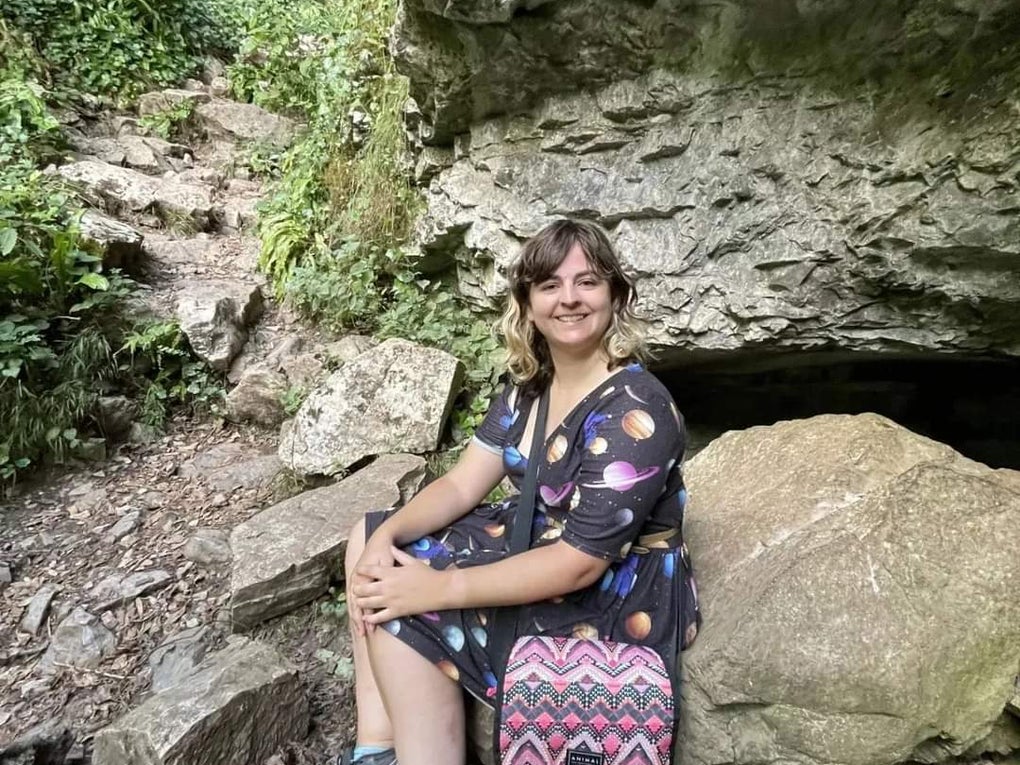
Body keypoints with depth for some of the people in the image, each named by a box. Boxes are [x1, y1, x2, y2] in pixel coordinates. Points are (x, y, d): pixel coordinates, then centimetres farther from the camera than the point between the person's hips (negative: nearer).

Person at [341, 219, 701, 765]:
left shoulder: (634, 411, -26)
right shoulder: (531, 384, 0)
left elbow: (579, 564, -27)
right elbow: (462, 484, 0)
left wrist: (440, 588, -26)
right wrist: (385, 537, -17)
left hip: (620, 600, -8)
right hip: (541, 542, 9)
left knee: (405, 612, -19)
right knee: (369, 538, 4)